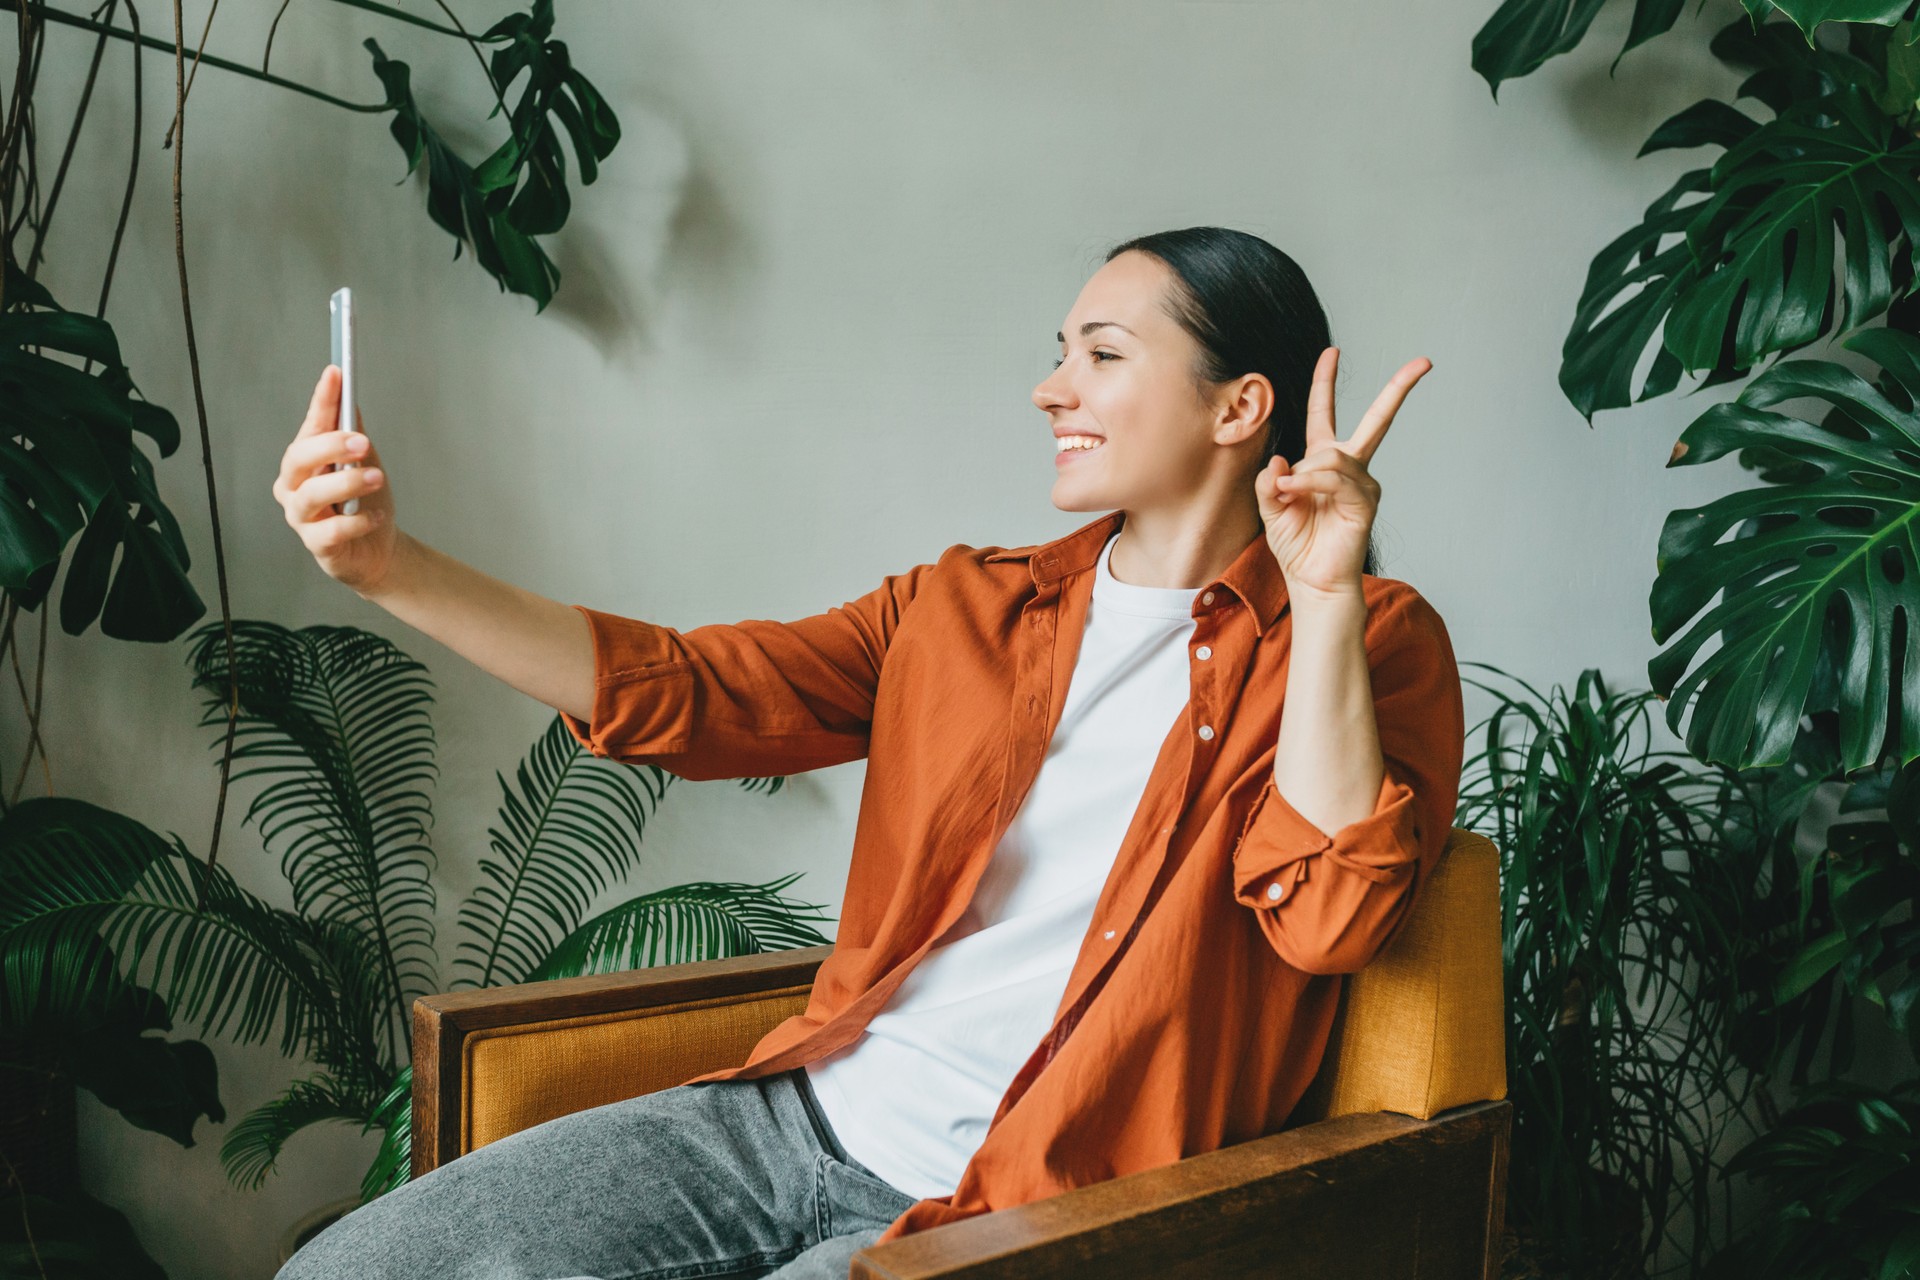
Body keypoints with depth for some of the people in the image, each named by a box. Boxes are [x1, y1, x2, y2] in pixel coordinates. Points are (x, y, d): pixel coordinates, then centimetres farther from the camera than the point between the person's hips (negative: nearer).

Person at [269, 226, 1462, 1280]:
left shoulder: (1375, 641, 0)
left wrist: (1325, 599, -17)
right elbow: (682, 690, 5)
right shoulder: (966, 603, 12)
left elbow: (1326, 916, -14)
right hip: (803, 1109, 6)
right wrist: (392, 564, -3)